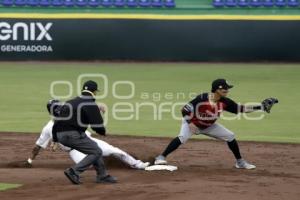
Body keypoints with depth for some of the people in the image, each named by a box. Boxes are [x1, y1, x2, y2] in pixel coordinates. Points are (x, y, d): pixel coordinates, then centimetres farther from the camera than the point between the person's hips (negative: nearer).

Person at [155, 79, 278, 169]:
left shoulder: (224, 102, -15)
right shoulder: (202, 98, -32)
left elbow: (241, 109, -10)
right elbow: (185, 109, -28)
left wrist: (261, 106, -15)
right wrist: (190, 123, -37)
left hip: (209, 126, 6)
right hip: (192, 123, -6)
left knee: (230, 136, 1)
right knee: (182, 137, -33)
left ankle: (240, 162, 16)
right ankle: (161, 157, -31)